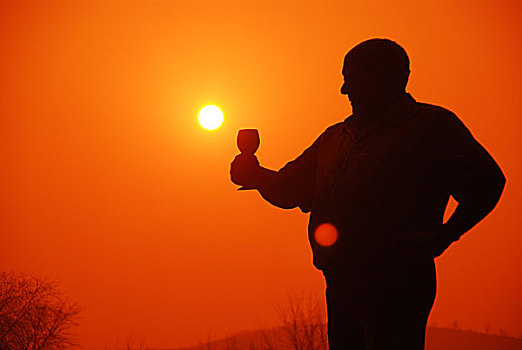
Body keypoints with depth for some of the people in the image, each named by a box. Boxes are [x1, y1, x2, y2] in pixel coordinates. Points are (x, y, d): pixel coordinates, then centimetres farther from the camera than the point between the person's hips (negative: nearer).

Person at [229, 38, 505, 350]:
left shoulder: (431, 124, 2)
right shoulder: (336, 138, 21)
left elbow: (487, 182, -3)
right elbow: (289, 190, 22)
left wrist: (443, 237, -13)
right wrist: (257, 177, 1)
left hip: (397, 285, -6)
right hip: (341, 285, 7)